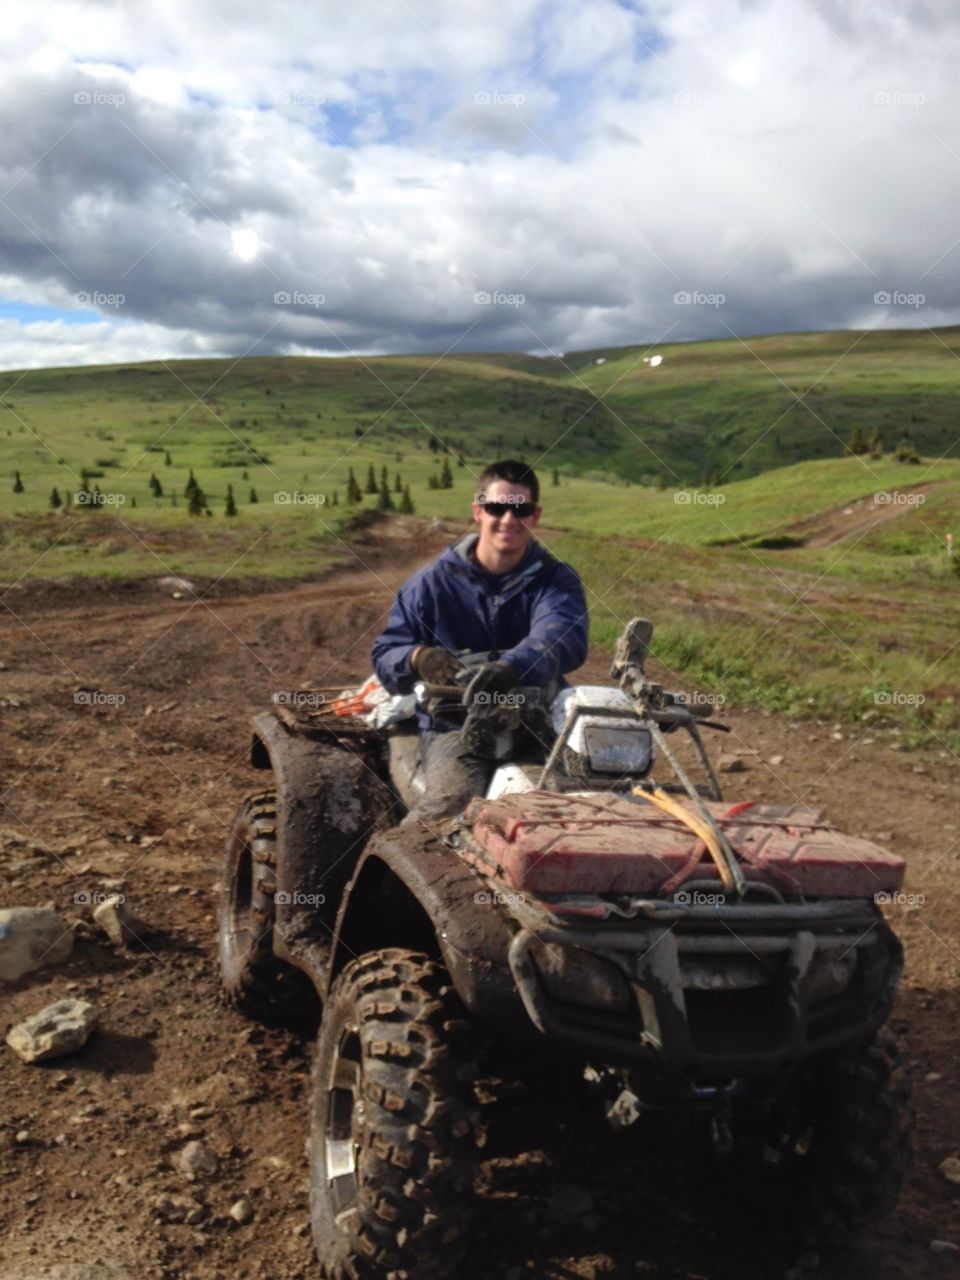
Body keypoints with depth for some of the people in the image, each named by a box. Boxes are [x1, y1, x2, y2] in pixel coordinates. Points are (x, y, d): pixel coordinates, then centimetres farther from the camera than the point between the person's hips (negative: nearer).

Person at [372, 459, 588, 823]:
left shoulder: (556, 581, 6)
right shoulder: (433, 581, 7)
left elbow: (563, 637, -17)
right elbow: (385, 654, 8)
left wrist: (512, 667, -39)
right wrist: (417, 657, -18)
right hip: (455, 726, -1)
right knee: (454, 802, -29)